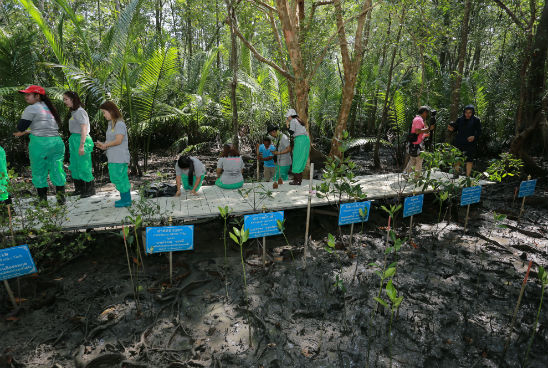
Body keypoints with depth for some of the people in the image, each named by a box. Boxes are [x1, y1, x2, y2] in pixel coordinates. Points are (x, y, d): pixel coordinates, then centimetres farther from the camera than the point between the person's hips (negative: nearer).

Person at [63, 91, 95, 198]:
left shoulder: (80, 112, -13)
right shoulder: (73, 112, 15)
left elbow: (84, 129, -18)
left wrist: (81, 145, -22)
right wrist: (72, 143, 18)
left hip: (81, 140, -10)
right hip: (73, 140, 10)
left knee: (84, 166, -3)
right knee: (74, 166, 14)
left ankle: (90, 190, 8)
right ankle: (78, 189, 25)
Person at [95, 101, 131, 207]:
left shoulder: (120, 124, -14)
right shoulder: (110, 124, 15)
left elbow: (118, 141, -19)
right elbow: (110, 140, 17)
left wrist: (105, 145, -8)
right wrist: (103, 145, -1)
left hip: (119, 158, -9)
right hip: (113, 158, 9)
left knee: (119, 178, -3)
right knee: (115, 178, 14)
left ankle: (127, 200, 9)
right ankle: (124, 198, 25)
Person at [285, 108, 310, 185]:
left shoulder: (293, 121, -3)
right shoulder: (299, 121, 23)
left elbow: (291, 132, -7)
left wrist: (288, 125, 5)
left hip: (300, 140, -9)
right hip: (306, 139, 9)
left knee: (297, 160, -5)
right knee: (301, 159, 14)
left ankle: (297, 180, -4)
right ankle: (299, 177, 20)